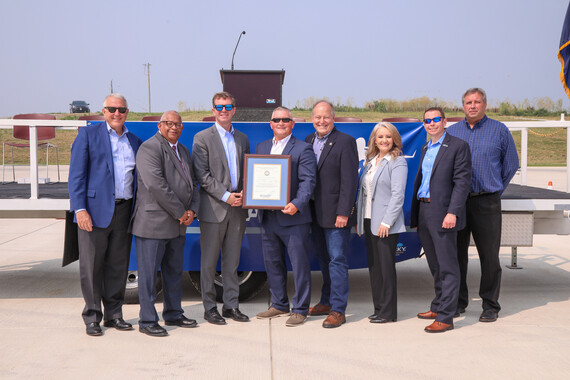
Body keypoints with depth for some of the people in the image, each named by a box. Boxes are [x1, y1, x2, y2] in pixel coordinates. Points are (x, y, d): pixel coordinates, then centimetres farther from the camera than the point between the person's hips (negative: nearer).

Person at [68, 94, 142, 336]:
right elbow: (76, 174, -4)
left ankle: (114, 315, 22)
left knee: (118, 266, 10)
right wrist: (80, 209, -14)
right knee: (91, 267, 2)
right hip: (95, 210, -4)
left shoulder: (135, 142, 15)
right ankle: (92, 318, 14)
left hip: (124, 211, 4)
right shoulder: (88, 134, 2)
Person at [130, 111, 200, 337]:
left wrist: (192, 210, 2)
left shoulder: (183, 151, 18)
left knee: (174, 271, 16)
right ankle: (147, 321, 8)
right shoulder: (149, 148, -11)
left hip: (178, 225, 9)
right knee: (149, 273, 0)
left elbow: (192, 183, 20)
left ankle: (173, 314, 29)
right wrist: (180, 212, -16)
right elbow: (156, 185, -21)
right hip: (153, 223, -8)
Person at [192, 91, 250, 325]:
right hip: (213, 208, -4)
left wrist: (244, 193, -2)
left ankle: (231, 305, 19)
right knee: (209, 261, 2)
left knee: (232, 260, 11)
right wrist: (225, 196, -14)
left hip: (237, 208, 5)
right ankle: (209, 308, 12)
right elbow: (202, 174, -8)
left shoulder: (242, 139, 14)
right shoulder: (202, 138, -1)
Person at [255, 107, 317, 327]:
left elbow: (308, 181, -12)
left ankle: (300, 309, 11)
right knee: (272, 262, 15)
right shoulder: (261, 148, 15)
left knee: (299, 263, 0)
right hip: (268, 216, 6)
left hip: (293, 218, -6)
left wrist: (297, 204, -27)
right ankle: (279, 304, 30)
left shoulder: (303, 149, -4)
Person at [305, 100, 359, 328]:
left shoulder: (345, 142, -10)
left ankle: (338, 310, 2)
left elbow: (350, 180, -14)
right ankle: (327, 302, 29)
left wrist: (343, 212, -18)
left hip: (336, 213, -7)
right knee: (323, 259, 16)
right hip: (316, 213, 7)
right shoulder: (308, 141, 11)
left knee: (337, 260, -3)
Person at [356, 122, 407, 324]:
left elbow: (397, 194, -13)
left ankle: (388, 311, 5)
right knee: (373, 266, 11)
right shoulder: (369, 162, 16)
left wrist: (386, 222, -18)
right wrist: (359, 219, 13)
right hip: (368, 222, 7)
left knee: (386, 266, -3)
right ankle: (378, 308, 20)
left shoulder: (397, 162, -6)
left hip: (386, 224, -7)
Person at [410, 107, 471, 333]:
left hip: (443, 214, -8)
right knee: (435, 265, 16)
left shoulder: (458, 146, -5)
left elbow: (463, 181, -12)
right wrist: (415, 215, 16)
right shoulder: (425, 148, 18)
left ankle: (446, 317, -1)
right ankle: (438, 307, 27)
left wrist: (452, 213, -21)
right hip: (423, 211, 8)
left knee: (447, 266, -4)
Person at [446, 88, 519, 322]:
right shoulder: (452, 132, 10)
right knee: (457, 253, 7)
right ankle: (458, 302, 19)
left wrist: (495, 189, 10)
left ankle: (490, 305, 11)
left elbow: (511, 165, 10)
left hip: (486, 202, -2)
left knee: (489, 255, 0)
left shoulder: (499, 130, 4)